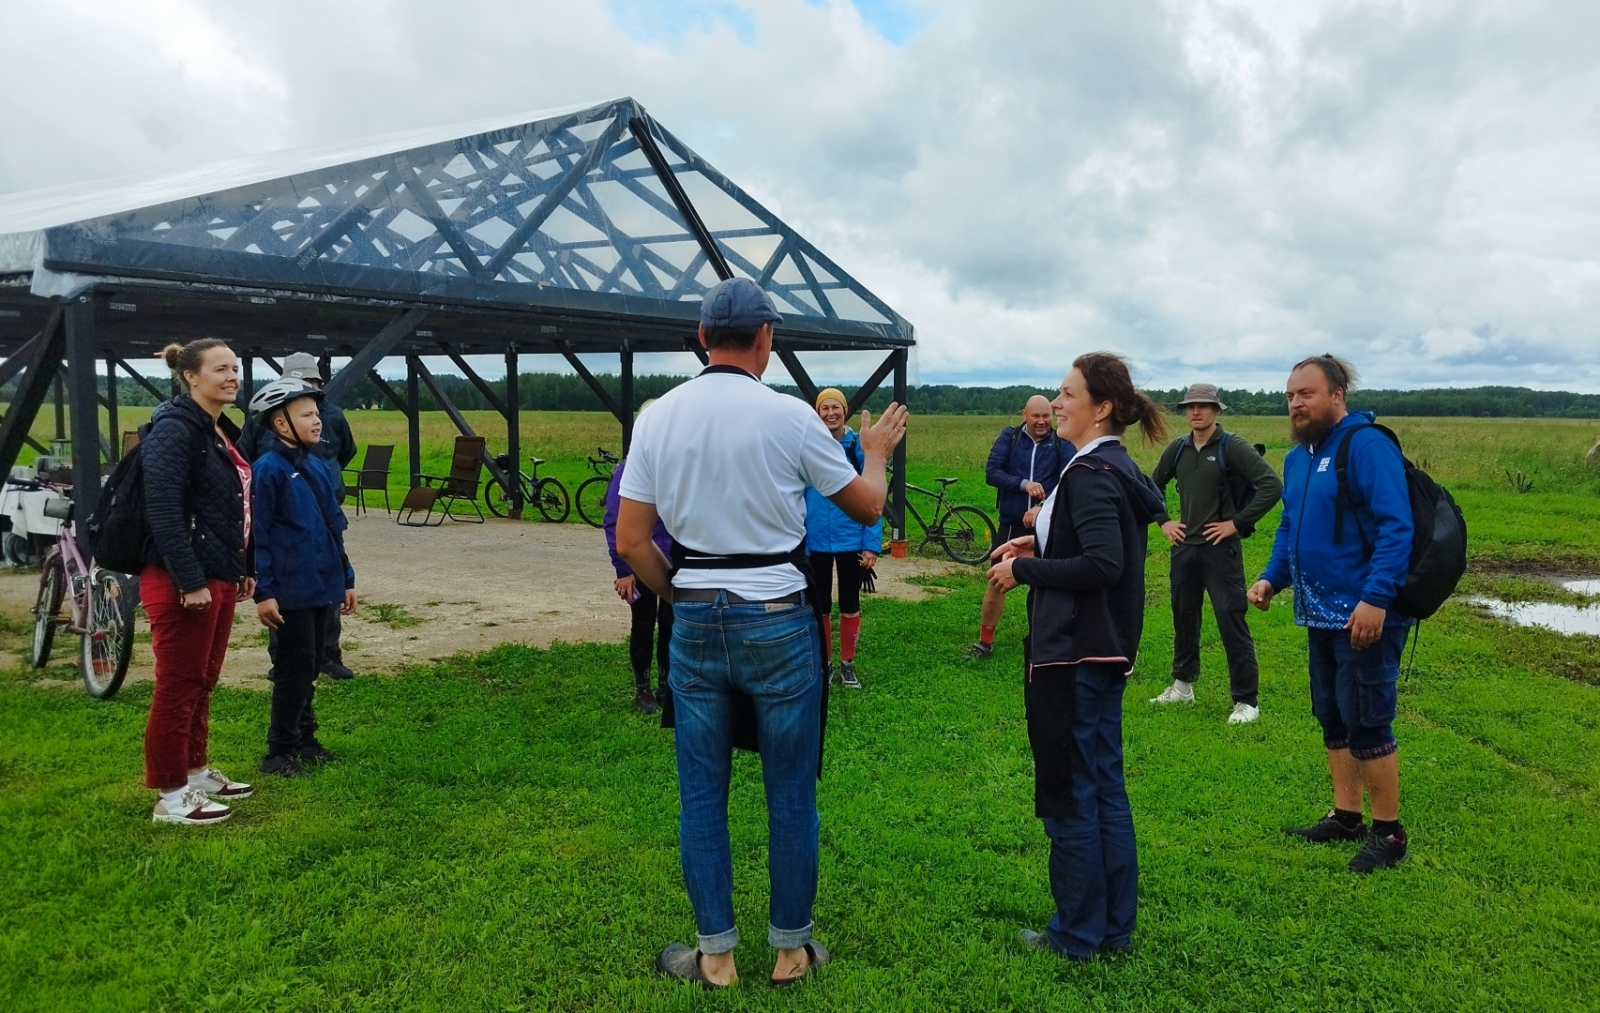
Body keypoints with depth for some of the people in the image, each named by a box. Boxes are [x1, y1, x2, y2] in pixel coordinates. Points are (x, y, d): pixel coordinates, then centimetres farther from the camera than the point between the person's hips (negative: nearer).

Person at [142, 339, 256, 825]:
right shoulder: (174, 429, -15)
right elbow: (163, 511, -22)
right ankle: (172, 797, 11)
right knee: (178, 688, 0)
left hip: (218, 578, 9)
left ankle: (197, 773, 32)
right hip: (182, 582, -9)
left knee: (202, 683, 18)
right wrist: (190, 582, -24)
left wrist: (244, 569, 17)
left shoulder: (221, 431, 14)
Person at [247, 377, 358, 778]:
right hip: (291, 590, -7)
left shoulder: (319, 467, 10)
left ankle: (305, 740, 28)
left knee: (310, 670, 16)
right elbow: (258, 535, -13)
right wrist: (263, 593, -16)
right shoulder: (268, 469, -12)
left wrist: (346, 578, 16)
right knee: (295, 671, -1)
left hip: (320, 585, 7)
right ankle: (279, 753, 11)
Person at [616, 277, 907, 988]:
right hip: (777, 622, -3)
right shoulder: (790, 416, -10)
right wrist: (876, 452, 21)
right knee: (791, 795, 11)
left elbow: (630, 540, -1)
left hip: (694, 620, 3)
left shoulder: (658, 416, 0)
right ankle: (791, 949, 25)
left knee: (701, 795, 13)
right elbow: (866, 508, 2)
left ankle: (714, 954, 24)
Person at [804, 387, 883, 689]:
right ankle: (824, 665, 26)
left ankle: (847, 665, 26)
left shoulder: (860, 447, -6)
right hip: (816, 541, 0)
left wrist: (872, 544, -8)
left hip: (851, 540, 0)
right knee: (820, 607, 11)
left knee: (850, 605, 12)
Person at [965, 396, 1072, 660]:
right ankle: (985, 642, 18)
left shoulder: (1062, 442, -3)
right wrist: (1023, 484, -22)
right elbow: (992, 472, -7)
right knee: (996, 582, 5)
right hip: (1012, 523, 1)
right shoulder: (1009, 437, 0)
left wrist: (1042, 507, -26)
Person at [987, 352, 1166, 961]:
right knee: (1105, 786, 16)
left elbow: (1102, 565, -26)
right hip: (1106, 652, 10)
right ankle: (1115, 926, 28)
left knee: (1069, 795, 3)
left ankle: (1078, 934, 16)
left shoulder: (1091, 472, -18)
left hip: (1074, 657, -10)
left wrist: (1024, 570, -16)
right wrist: (1039, 546, 10)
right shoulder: (1117, 467, 12)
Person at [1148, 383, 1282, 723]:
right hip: (1184, 548, 6)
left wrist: (1237, 523, -16)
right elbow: (1153, 485, 23)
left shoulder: (1232, 447, -10)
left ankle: (1247, 701, 4)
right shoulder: (1178, 448, 7)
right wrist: (1163, 521, 11)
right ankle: (1182, 685, 30)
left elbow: (1272, 485, -18)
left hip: (1220, 549, -6)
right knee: (1184, 618, 15)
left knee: (1232, 622, -4)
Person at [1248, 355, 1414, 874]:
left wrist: (1375, 598, -28)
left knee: (1365, 721, -2)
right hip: (1321, 613, 9)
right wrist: (1272, 578, 7)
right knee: (1331, 715, 15)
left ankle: (1388, 832, 12)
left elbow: (1396, 528, -22)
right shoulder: (1298, 456, 12)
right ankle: (1346, 816, 28)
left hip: (1364, 613, -9)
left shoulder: (1366, 445, -15)